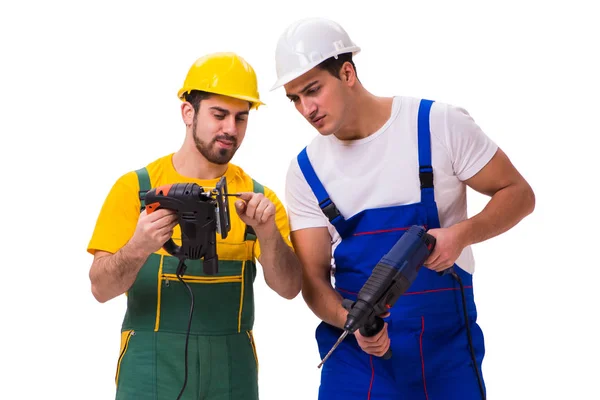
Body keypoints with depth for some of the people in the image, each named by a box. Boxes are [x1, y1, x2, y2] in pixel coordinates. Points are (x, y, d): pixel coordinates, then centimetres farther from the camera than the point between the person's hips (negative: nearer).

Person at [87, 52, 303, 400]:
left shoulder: (258, 196, 4)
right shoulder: (136, 187, -2)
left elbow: (289, 287, -6)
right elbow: (101, 288, -8)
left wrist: (267, 232, -23)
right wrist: (137, 249, -27)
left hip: (232, 371, 2)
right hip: (151, 369, -2)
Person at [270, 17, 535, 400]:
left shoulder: (441, 125, -9)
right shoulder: (305, 171, 0)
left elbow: (518, 194, -3)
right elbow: (313, 277, 0)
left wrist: (461, 234, -21)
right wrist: (351, 320, -21)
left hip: (446, 343, -2)